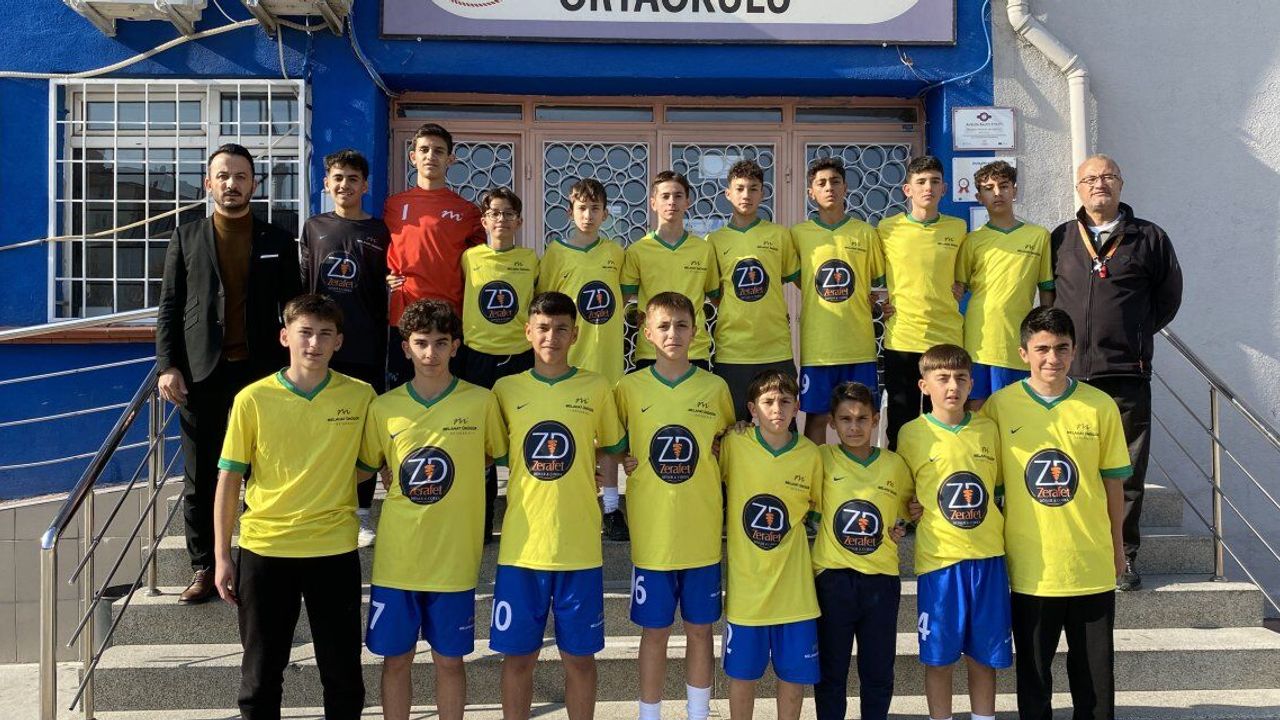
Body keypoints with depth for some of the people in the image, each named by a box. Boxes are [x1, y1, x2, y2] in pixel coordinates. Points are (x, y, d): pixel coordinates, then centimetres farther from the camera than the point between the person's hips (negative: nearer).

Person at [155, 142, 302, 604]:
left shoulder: (278, 241, 9)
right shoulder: (186, 239, 9)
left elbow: (291, 308, 8)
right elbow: (169, 307, 6)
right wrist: (167, 366, -4)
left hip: (261, 372, 0)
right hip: (202, 373, 1)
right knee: (200, 477, 5)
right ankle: (204, 567, 16)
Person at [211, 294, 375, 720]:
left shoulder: (360, 396, -3)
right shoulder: (253, 400, -5)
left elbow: (369, 463, 12)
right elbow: (229, 480, 0)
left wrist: (325, 484, -5)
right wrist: (222, 557, -1)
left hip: (335, 549, 1)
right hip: (265, 548, 0)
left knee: (343, 672, 10)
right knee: (261, 672, 12)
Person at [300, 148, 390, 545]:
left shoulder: (379, 231, 5)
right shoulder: (314, 227, 10)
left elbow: (388, 291, 7)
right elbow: (302, 285, 13)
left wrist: (386, 345, 0)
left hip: (366, 348, -1)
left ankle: (362, 512, 14)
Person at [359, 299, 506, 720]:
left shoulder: (481, 402, -6)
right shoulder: (384, 408, -2)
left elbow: (496, 456, 8)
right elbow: (366, 467, 11)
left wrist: (451, 481, -1)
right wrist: (407, 489, -1)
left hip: (454, 558, -1)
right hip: (396, 557, 1)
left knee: (449, 660, 11)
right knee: (395, 659, 11)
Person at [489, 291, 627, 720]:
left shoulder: (596, 388, 1)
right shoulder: (506, 389, 3)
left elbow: (615, 450, 13)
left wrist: (578, 459, -1)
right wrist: (534, 460, -1)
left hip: (579, 547, 0)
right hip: (521, 545, 1)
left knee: (579, 656, 9)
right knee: (517, 656, 8)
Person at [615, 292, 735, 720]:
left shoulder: (715, 388, 0)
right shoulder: (629, 388, -3)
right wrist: (622, 461, -7)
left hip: (702, 534, 1)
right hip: (651, 535, -1)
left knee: (699, 629, 11)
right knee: (654, 631, 9)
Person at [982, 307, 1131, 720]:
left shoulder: (1100, 407, -3)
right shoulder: (1000, 406, -5)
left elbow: (1113, 481, 6)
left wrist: (1117, 544, 10)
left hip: (1092, 564, 1)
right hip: (1030, 564, -1)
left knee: (1096, 672, 11)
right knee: (1033, 673, 12)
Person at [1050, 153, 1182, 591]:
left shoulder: (1148, 238, 7)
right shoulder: (1061, 239, 12)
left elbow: (1169, 294, 15)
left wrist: (1138, 333, 10)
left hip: (1127, 373, -1)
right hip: (1069, 371, 1)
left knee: (1127, 470, 1)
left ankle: (1123, 554, 12)